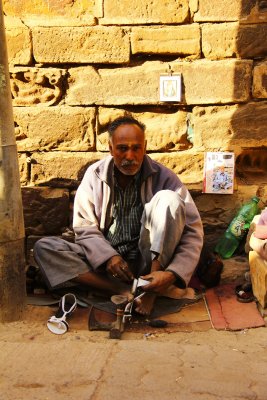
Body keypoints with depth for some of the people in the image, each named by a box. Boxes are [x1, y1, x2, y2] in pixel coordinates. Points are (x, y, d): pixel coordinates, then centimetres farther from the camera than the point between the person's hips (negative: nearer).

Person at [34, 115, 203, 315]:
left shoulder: (163, 177, -8)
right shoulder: (95, 175, -2)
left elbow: (193, 231, -12)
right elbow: (85, 227, -1)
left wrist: (172, 274, -28)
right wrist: (108, 257, -22)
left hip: (150, 261, -2)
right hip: (106, 259, 2)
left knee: (168, 199, -24)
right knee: (44, 248, -20)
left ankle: (150, 290, -25)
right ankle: (126, 291, -30)